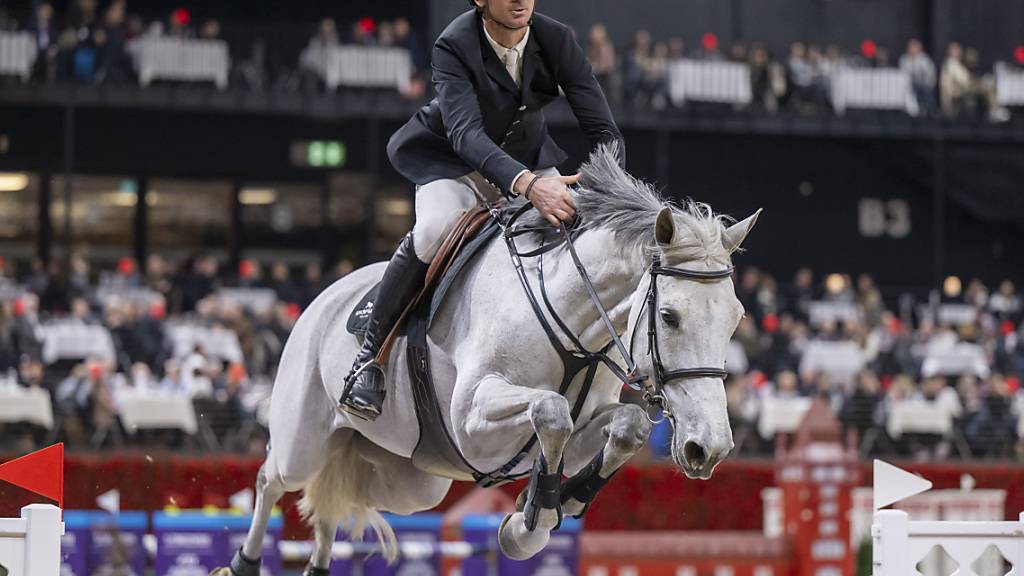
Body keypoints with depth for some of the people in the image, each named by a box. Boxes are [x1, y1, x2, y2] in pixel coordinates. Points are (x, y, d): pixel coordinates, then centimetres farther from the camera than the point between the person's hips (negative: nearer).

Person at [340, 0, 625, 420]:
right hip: (452, 162, -5)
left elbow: (603, 129, -17)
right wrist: (526, 184, -59)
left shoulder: (557, 40, -18)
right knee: (435, 230, -33)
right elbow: (464, 132, -42)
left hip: (528, 157, 5)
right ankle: (371, 353, -21)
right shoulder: (453, 47, -28)